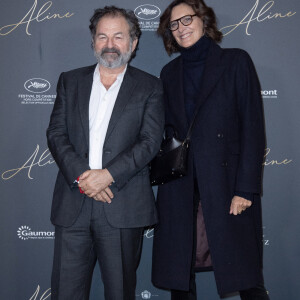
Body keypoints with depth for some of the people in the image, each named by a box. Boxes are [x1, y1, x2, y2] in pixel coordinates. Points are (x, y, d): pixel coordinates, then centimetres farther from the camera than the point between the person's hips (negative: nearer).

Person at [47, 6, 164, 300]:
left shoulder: (150, 87, 7)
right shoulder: (70, 81, 14)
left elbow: (150, 141, -3)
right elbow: (56, 133, 5)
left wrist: (108, 174, -15)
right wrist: (81, 174, -11)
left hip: (123, 208, -2)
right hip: (72, 205, 2)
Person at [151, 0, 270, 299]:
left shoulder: (235, 61, 3)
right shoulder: (169, 72, 15)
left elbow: (252, 127, -4)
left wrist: (246, 188, -11)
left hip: (226, 183, -3)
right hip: (179, 188, 4)